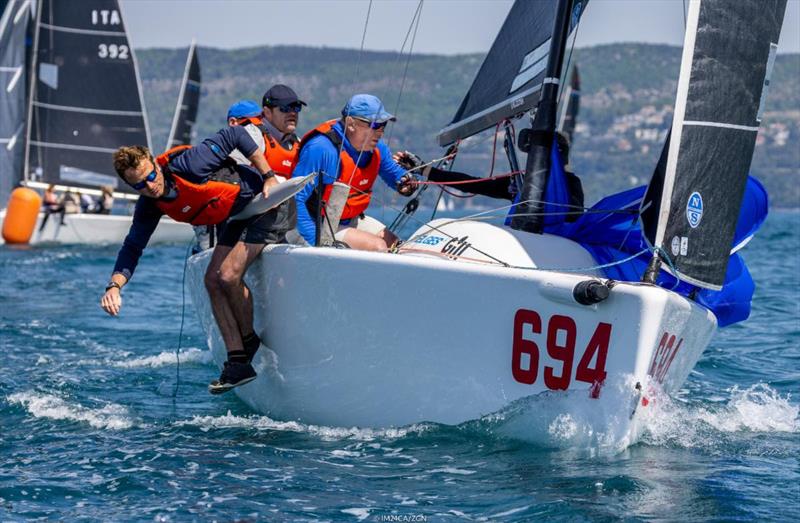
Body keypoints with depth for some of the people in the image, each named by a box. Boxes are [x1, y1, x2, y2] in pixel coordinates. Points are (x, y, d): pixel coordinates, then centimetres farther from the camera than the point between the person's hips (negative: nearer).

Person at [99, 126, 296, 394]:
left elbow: (235, 135, -22)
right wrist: (114, 285, -18)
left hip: (272, 202, -8)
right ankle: (238, 362, 2)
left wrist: (269, 178, -21)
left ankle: (249, 340, 7)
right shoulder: (149, 206, -6)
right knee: (213, 280, -2)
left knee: (228, 275, -18)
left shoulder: (186, 164, -28)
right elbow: (132, 247, 0)